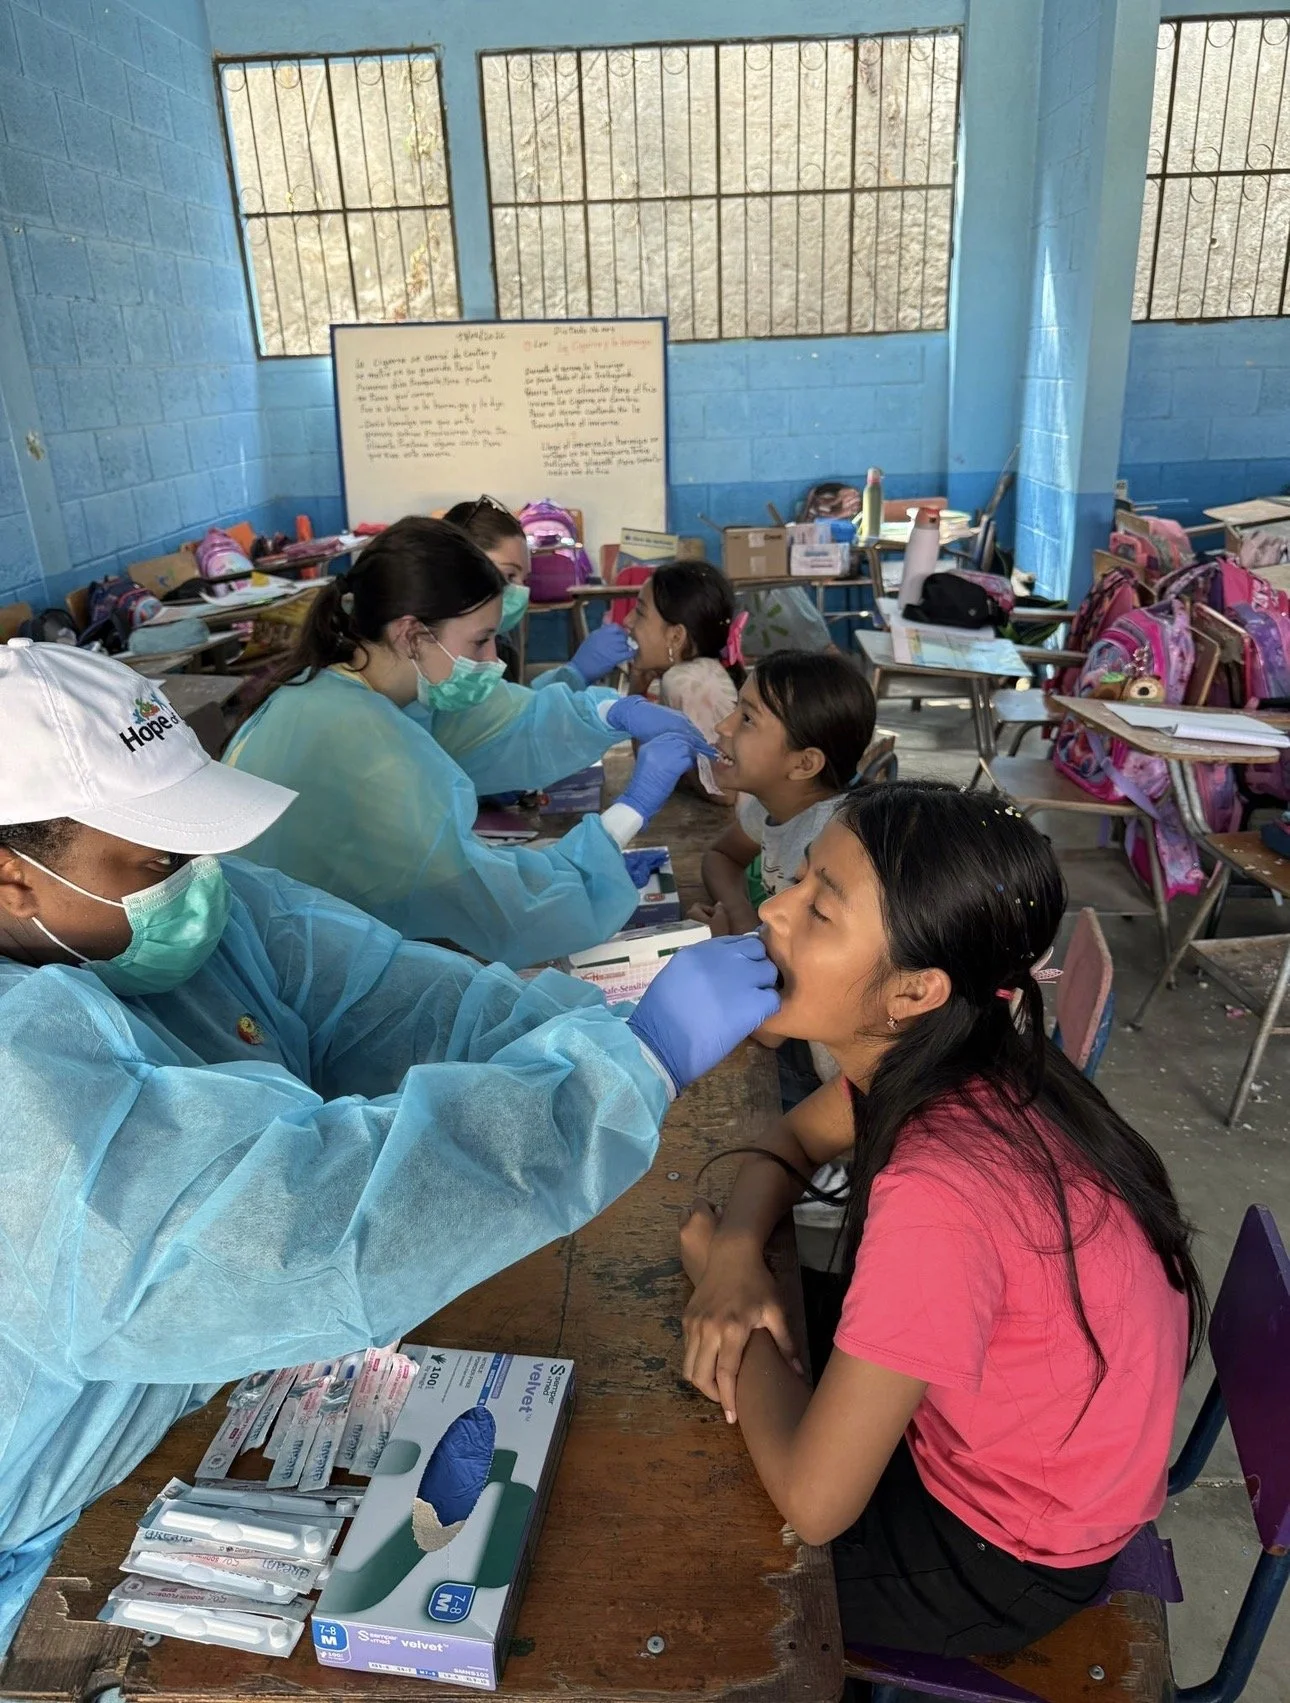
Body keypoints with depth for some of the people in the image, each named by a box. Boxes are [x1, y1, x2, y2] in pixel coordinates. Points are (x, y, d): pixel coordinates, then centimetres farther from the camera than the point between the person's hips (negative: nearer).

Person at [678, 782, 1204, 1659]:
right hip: (989, 1434, 6)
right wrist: (738, 1255, -18)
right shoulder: (933, 1055, -17)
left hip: (1010, 1553, -6)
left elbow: (813, 1504, -31)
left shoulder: (939, 1196, -40)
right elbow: (790, 1142, 3)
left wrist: (712, 1258, -19)